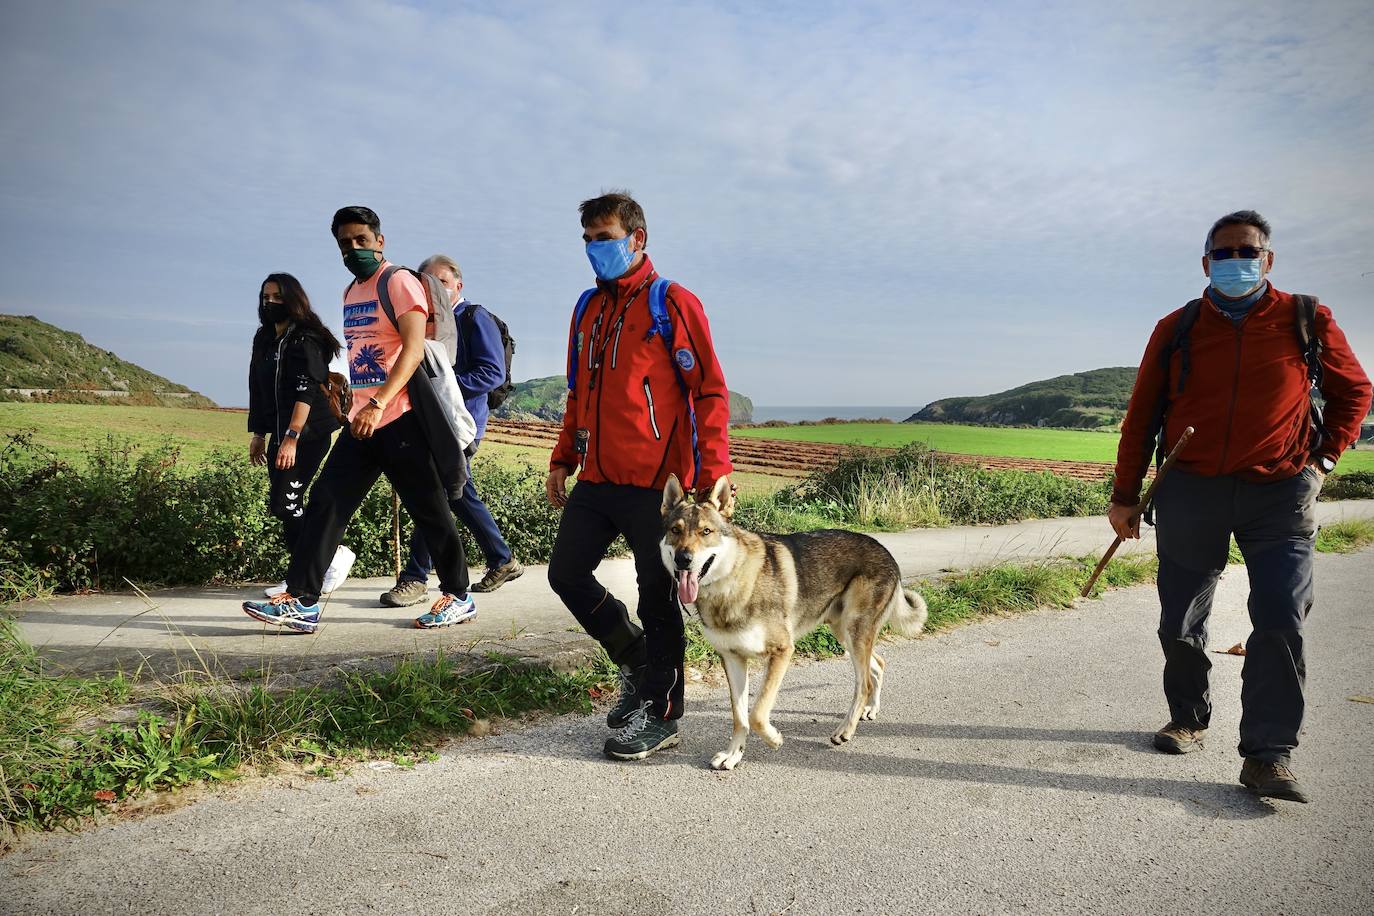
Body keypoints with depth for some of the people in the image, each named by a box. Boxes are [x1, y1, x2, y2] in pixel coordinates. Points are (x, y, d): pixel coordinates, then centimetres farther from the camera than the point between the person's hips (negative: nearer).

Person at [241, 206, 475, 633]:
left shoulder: (399, 282, -7)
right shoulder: (350, 293, 18)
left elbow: (413, 349, -18)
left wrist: (378, 403, -28)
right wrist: (357, 407, 18)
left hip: (400, 419, -8)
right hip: (360, 422, 8)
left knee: (429, 510, 0)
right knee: (325, 504, 1)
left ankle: (459, 597, 13)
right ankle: (300, 599, 3)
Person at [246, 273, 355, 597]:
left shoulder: (306, 340, -11)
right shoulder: (264, 339, 15)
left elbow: (306, 393, -20)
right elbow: (258, 391, 20)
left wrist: (292, 437, -27)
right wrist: (258, 434, 19)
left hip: (308, 434, -8)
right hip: (280, 435, 8)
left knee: (283, 503, -12)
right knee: (286, 504, 6)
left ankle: (337, 554, 3)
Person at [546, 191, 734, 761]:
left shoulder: (673, 303, -5)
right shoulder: (588, 309, 16)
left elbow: (710, 390, -9)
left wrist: (713, 472, -16)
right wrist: (562, 459, 18)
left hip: (655, 483, -7)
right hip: (596, 479, 7)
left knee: (656, 596, 0)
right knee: (567, 572, 9)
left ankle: (660, 714, 15)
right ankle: (636, 662, 30)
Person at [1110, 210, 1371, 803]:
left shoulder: (1307, 322, 2)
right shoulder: (1176, 330, 4)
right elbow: (1141, 417, 7)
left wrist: (1324, 459, 4)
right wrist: (1124, 496, 6)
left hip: (1279, 495, -1)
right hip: (1189, 493, 1)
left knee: (1280, 622, -9)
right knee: (1179, 624, 7)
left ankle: (1268, 755, -1)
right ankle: (1188, 721, 28)